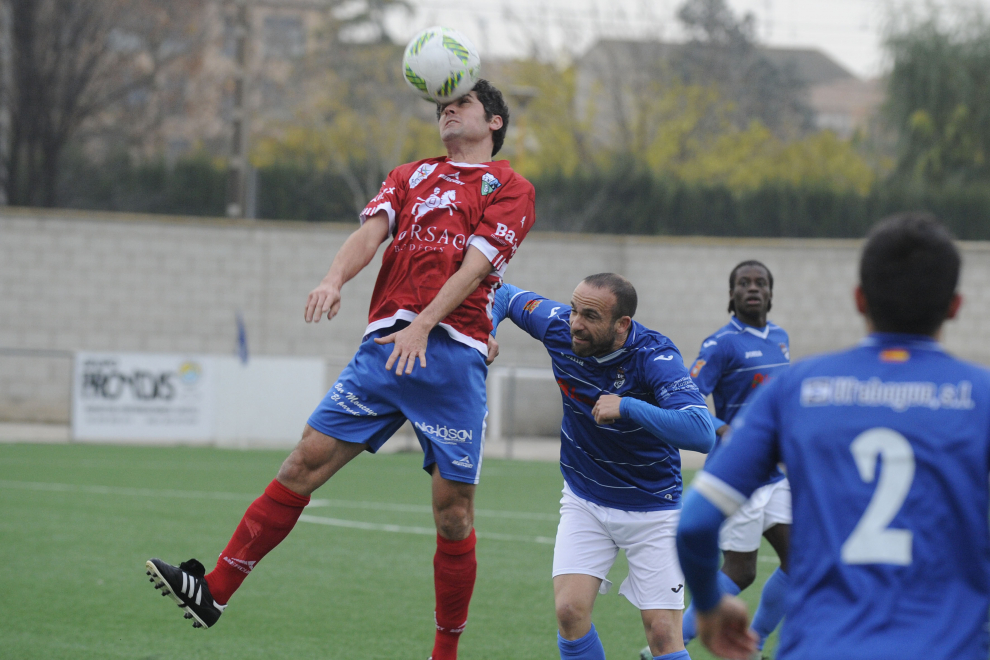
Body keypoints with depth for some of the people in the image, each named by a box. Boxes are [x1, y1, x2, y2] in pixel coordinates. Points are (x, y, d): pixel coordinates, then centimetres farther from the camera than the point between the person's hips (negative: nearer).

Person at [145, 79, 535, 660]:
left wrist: (423, 326, -19)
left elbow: (475, 263, -6)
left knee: (453, 511, -3)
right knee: (307, 460, -5)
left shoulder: (511, 188, 8)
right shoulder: (411, 176, 23)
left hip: (453, 349, -4)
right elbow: (371, 232, 6)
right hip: (386, 344, 4)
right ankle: (214, 592, -4)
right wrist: (335, 279, -16)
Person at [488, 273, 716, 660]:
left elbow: (701, 434, -41)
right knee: (570, 612, -14)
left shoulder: (655, 358, -27)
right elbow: (505, 295, 7)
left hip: (652, 508, -3)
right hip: (584, 501, 3)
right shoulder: (559, 327, -14)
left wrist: (627, 407, -44)